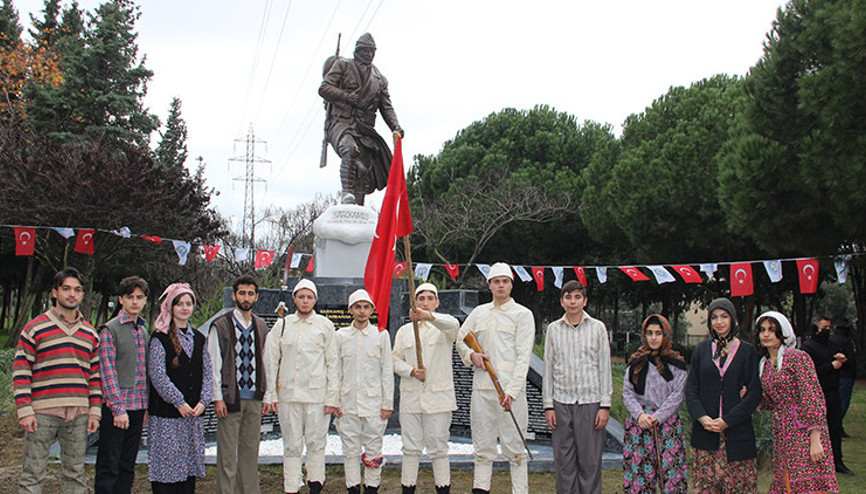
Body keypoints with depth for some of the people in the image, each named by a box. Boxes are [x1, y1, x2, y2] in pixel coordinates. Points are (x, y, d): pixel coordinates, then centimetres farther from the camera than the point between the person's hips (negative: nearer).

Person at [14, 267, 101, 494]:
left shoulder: (90, 333, 13)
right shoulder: (35, 328, 1)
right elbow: (20, 371, -2)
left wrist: (95, 411, 8)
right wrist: (24, 411, -9)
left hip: (78, 415, 4)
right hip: (42, 413, -3)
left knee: (75, 474, 9)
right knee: (32, 475, 0)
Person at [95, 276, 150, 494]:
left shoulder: (143, 330, 14)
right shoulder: (109, 330, -6)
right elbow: (107, 371, -12)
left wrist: (146, 406, 13)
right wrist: (118, 408, -16)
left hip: (137, 408, 6)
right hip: (115, 408, -6)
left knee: (127, 467, 12)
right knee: (108, 467, -1)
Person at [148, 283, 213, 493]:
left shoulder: (198, 338, 13)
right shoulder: (159, 338, -4)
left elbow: (207, 373, 11)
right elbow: (157, 375, -12)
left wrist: (203, 401, -3)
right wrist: (179, 403, -14)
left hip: (194, 413, 5)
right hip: (167, 413, -5)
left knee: (190, 463, 8)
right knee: (166, 463, -3)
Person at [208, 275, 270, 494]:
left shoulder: (261, 326, 11)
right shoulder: (220, 325, -3)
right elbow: (213, 364, -5)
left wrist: (268, 394, 9)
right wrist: (217, 398, -10)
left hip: (254, 398, 4)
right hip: (230, 398, -4)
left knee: (251, 451, 10)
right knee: (227, 453, 0)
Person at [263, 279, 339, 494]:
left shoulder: (325, 326, 4)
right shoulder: (282, 325, 9)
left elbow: (333, 363, 3)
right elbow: (271, 360, 9)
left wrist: (332, 397, -3)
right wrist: (270, 394, 3)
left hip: (317, 394, -1)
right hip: (288, 394, 2)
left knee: (316, 443, 3)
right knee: (291, 445, 6)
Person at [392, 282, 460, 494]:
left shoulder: (443, 328, 2)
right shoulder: (404, 331, 14)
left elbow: (453, 324, -23)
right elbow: (396, 360, 11)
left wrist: (428, 316, -41)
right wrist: (412, 371, -9)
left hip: (438, 396, -3)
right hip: (410, 396, 3)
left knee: (438, 448, 0)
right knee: (411, 447, 6)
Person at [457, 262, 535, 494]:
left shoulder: (523, 314, 0)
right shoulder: (479, 312, 14)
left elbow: (523, 357, -7)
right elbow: (460, 338, 25)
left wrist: (512, 390, -18)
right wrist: (471, 355, 1)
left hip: (510, 389, -4)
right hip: (481, 387, 4)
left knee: (514, 446, -2)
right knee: (482, 444, 10)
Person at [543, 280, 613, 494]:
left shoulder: (597, 328, 4)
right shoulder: (553, 329, 7)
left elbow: (605, 368, 4)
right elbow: (548, 368, 9)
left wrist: (605, 405, -2)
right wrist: (548, 404, 4)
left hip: (590, 402, -1)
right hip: (561, 403, 1)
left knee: (590, 461, 1)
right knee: (563, 461, 5)